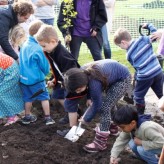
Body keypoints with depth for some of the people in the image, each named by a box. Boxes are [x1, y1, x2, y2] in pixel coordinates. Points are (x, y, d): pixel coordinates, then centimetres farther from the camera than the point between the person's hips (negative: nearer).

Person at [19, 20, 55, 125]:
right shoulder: (38, 48, -21)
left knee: (28, 97, 19)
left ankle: (27, 117, 31)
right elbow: (44, 64, -10)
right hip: (36, 78, -6)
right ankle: (48, 117, 10)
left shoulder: (24, 45, 1)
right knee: (44, 97, 8)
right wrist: (46, 72, 11)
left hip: (24, 77, 7)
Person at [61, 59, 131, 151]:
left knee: (105, 106, -13)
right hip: (113, 72, 8)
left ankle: (100, 143, -7)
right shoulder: (81, 74, -16)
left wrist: (86, 119, -9)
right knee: (108, 104, 21)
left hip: (123, 79, -8)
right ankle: (113, 128, 44)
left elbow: (96, 104, -21)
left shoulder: (95, 83, -38)